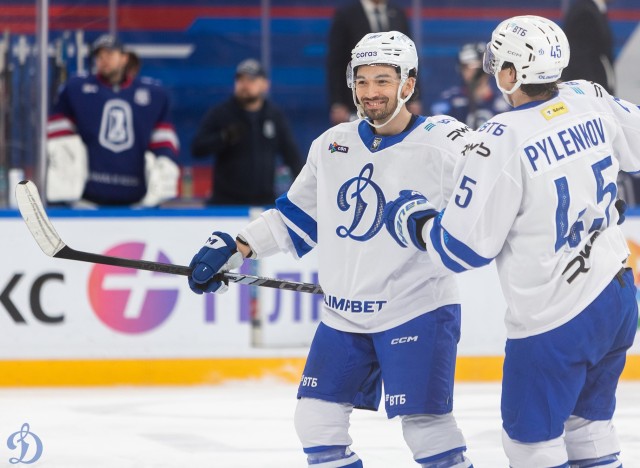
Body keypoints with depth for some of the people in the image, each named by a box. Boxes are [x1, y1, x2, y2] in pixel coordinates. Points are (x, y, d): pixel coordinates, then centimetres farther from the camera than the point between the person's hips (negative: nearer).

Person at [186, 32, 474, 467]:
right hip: (344, 314, 7)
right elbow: (297, 215, 19)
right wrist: (232, 250, 13)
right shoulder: (332, 145, 9)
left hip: (417, 309, -7)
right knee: (317, 415, 8)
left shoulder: (444, 142, -10)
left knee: (424, 421, -13)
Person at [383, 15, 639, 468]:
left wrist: (411, 220, 2)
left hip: (555, 321, -7)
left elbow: (464, 246, -16)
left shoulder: (501, 142, -22)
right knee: (587, 421, 21)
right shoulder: (589, 101, -4)